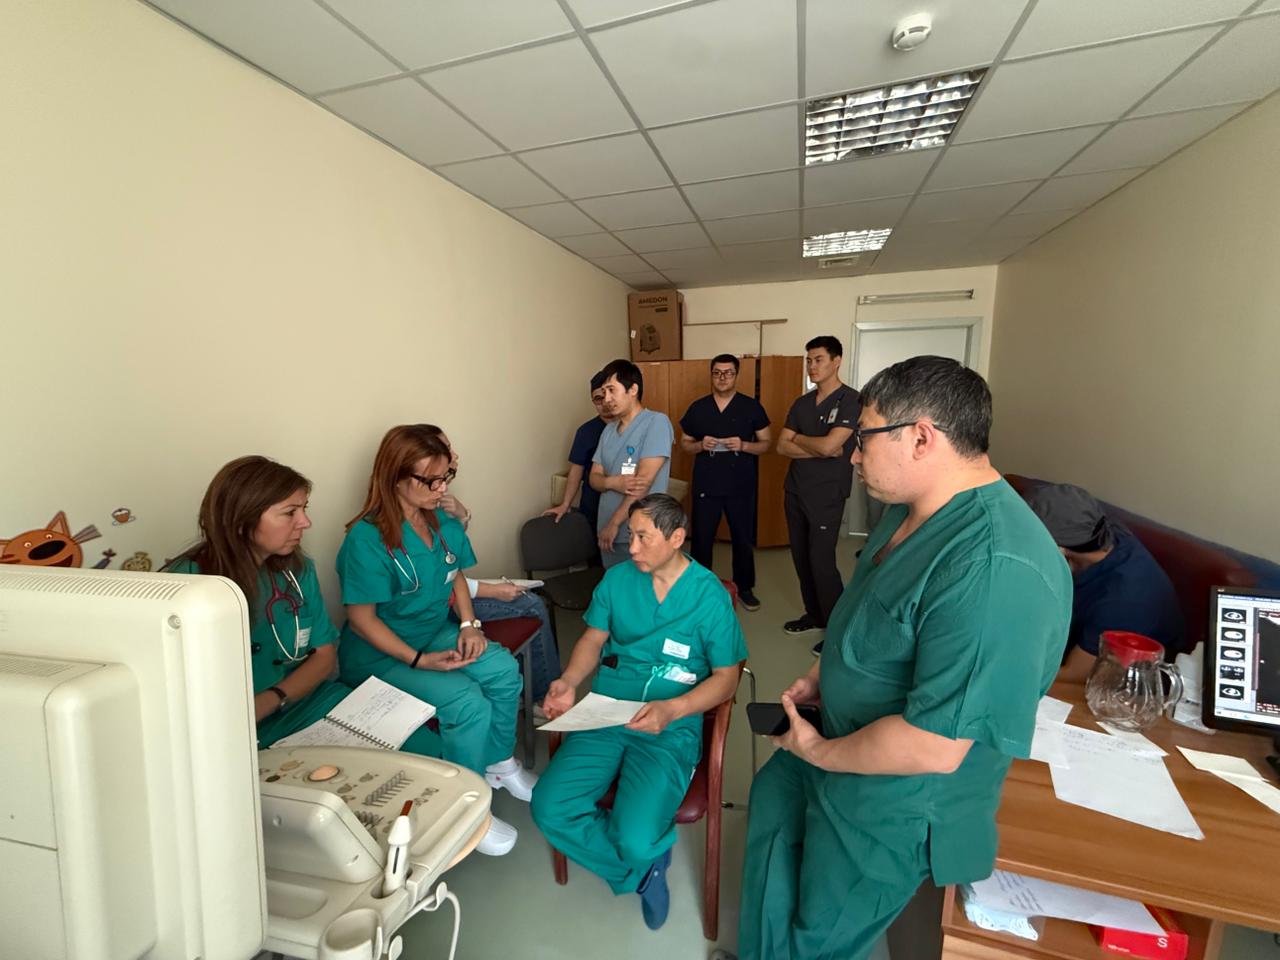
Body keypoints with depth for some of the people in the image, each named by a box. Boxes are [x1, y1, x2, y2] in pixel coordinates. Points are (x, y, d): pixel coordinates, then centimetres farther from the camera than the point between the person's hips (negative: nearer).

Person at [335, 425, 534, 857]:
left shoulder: (444, 522, -1)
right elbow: (362, 619, -19)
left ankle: (499, 763, 11)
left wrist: (470, 624, -5)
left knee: (504, 671, -16)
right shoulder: (367, 539, -22)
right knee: (467, 703, -24)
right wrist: (419, 660, -25)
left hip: (438, 632, 6)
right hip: (381, 654, -6)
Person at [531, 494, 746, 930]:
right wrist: (569, 681, -9)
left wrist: (672, 709, -21)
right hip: (603, 716, 5)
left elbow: (726, 677, -5)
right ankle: (645, 869, 11)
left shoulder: (710, 595, -9)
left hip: (670, 729, -4)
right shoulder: (617, 578, 3)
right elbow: (593, 638, 10)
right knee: (548, 808, -14)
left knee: (635, 841, -23)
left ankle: (643, 857, 18)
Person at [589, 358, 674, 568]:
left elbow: (644, 479, -18)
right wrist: (613, 482, -15)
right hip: (607, 531, 6)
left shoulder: (656, 422, -11)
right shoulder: (609, 430, 10)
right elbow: (594, 478, 9)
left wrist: (614, 523, -16)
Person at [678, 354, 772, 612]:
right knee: (701, 539, 8)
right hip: (705, 486, 1)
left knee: (743, 538, 11)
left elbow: (766, 443, 2)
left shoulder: (752, 406, 0)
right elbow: (684, 443, 9)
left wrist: (743, 445, -17)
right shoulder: (697, 407, 3)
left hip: (741, 486, 0)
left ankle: (745, 587, 29)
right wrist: (701, 445, -12)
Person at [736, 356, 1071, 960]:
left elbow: (934, 745, -35)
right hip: (840, 739, 9)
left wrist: (820, 753, -19)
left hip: (895, 802, -9)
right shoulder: (914, 509, -4)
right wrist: (821, 677, 1)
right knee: (768, 804, 31)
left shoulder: (995, 569, -37)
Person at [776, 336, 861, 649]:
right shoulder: (801, 403, 10)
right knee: (801, 557, 13)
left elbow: (829, 445, -22)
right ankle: (814, 614, 30)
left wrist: (799, 438, -4)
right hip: (795, 490, 7)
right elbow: (782, 447, 1)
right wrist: (821, 449, -12)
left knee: (822, 561, -5)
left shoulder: (851, 400, -11)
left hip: (827, 495, -6)